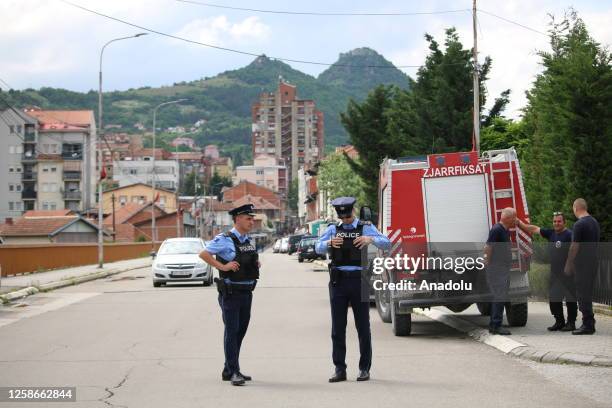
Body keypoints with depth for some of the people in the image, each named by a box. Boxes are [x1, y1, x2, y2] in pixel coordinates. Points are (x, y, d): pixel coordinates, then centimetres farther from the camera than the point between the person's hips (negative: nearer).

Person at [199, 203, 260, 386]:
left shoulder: (250, 241, 12)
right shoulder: (225, 239, -11)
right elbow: (203, 254, -15)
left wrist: (257, 262, 9)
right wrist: (223, 266, -20)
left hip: (247, 292, 8)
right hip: (230, 293, -8)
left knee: (241, 331, 12)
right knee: (232, 331, -7)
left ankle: (229, 370, 22)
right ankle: (233, 372, -6)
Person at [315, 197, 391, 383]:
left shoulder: (366, 227, 4)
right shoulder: (333, 229, 10)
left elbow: (387, 243, -7)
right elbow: (318, 248, -1)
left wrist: (370, 239, -27)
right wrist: (330, 242, -23)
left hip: (359, 280, -2)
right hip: (338, 282, 2)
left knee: (363, 327, 3)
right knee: (338, 327, 2)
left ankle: (364, 369, 10)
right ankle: (340, 369, 6)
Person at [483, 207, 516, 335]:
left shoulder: (506, 231, 15)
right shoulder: (497, 230, -16)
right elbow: (488, 247, -18)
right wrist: (488, 263, -15)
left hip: (504, 270, 10)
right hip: (496, 270, -10)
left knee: (499, 297, 13)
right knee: (499, 297, -11)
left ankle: (493, 325, 18)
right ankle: (496, 326, -10)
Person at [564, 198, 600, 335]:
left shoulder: (579, 225, -16)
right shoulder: (595, 222, 12)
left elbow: (574, 247, -16)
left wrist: (568, 264, -9)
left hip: (582, 264, -9)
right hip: (593, 262, 9)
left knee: (582, 293, -5)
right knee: (588, 292, 15)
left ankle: (588, 325, -6)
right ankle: (589, 322, 18)